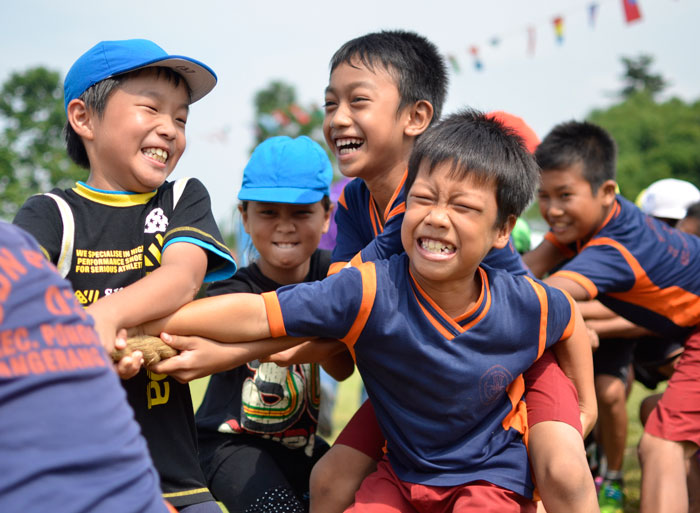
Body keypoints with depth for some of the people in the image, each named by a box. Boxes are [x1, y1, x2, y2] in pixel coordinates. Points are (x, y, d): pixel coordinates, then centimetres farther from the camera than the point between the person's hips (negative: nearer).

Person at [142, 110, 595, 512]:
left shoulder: (523, 305, -17)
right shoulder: (371, 292, -24)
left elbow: (571, 318, 8)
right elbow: (256, 315, -28)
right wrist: (138, 326, -32)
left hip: (492, 474, 0)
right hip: (403, 471, 1)